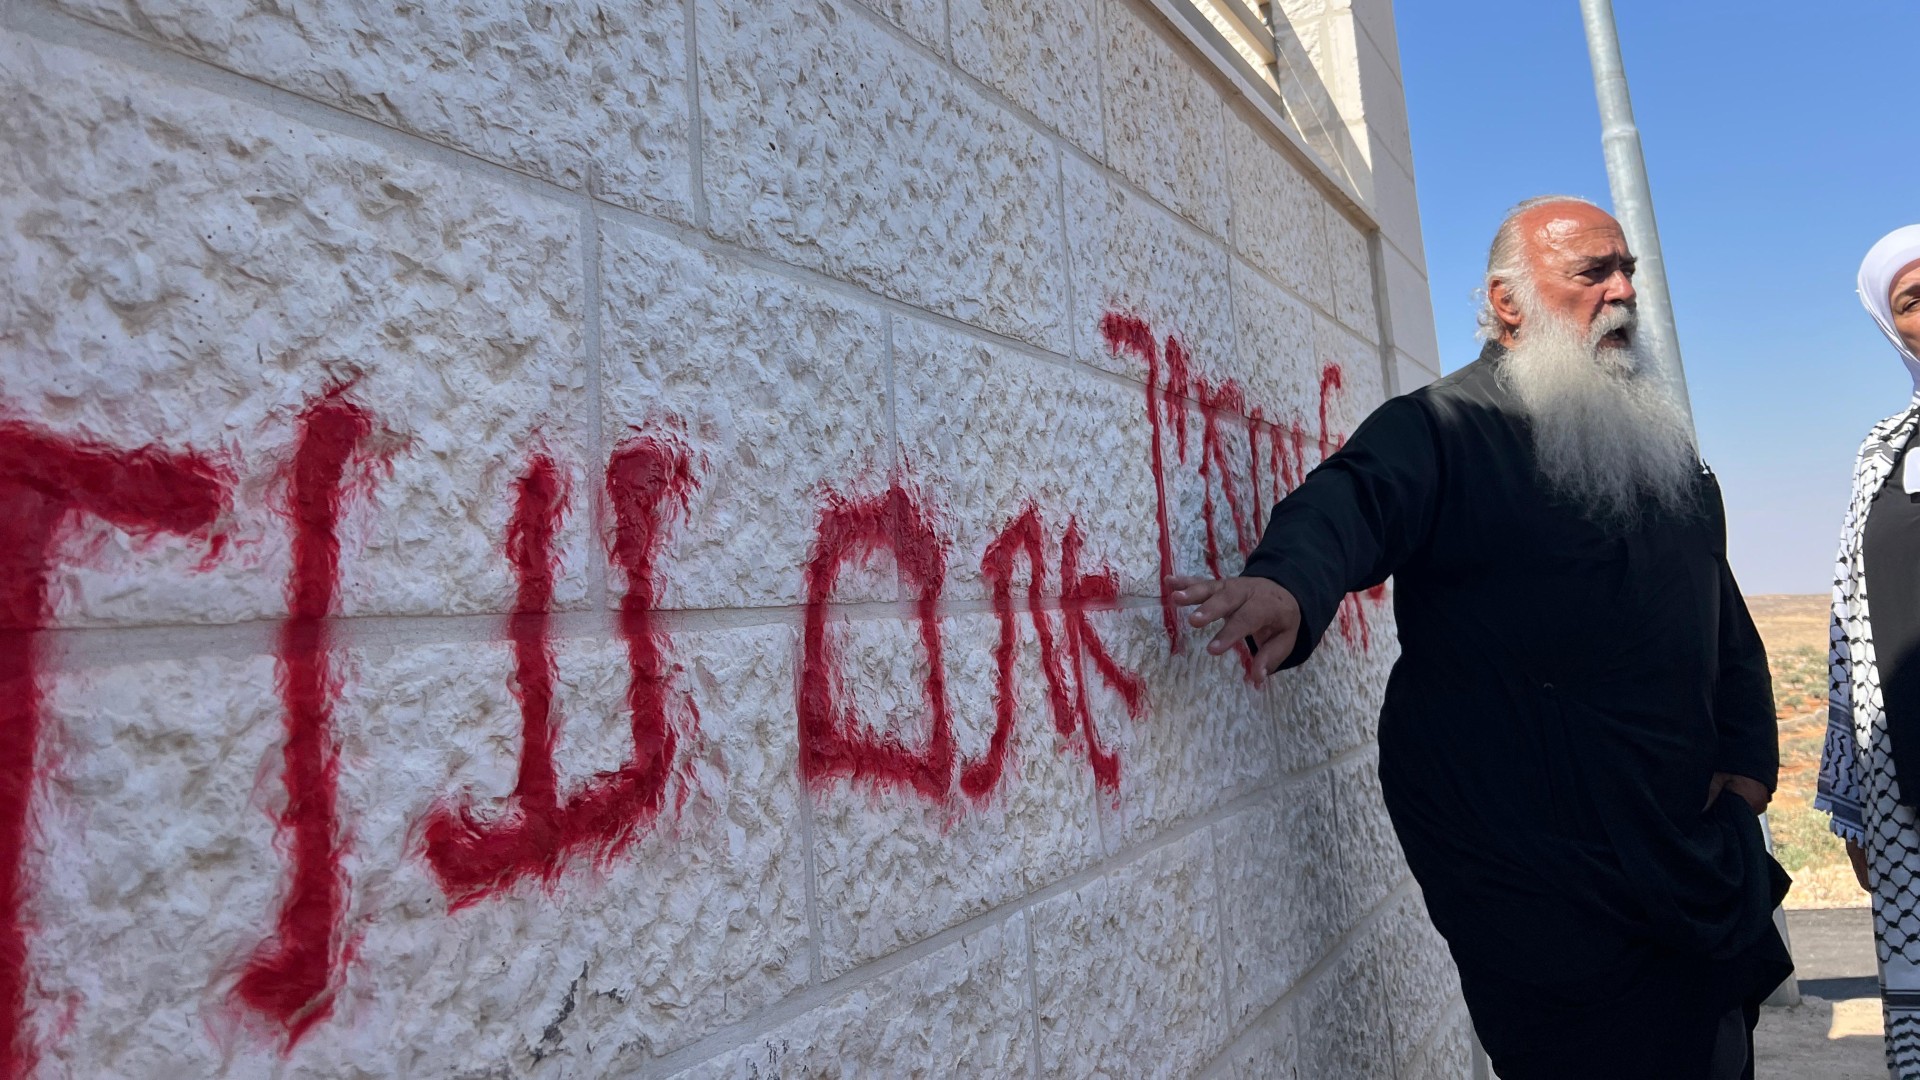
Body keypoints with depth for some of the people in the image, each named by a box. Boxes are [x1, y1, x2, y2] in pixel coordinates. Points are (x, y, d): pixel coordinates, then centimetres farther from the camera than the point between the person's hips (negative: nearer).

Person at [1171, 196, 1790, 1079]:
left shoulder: (1660, 440, 13)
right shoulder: (1440, 429, -11)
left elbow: (1724, 615, 18)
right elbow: (1355, 499, -33)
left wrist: (1747, 754, 8)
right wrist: (1289, 579, -55)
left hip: (1692, 841, 8)